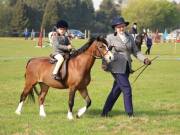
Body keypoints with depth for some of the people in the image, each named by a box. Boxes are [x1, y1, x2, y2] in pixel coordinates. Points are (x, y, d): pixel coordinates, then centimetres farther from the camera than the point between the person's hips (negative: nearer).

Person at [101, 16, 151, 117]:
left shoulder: (130, 37, 9)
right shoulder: (110, 38, -4)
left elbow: (135, 51, 8)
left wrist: (144, 59, -7)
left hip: (127, 67, 5)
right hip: (117, 68, -5)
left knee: (117, 90, 10)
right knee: (127, 89, -10)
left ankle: (105, 112, 20)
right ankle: (130, 112, 0)